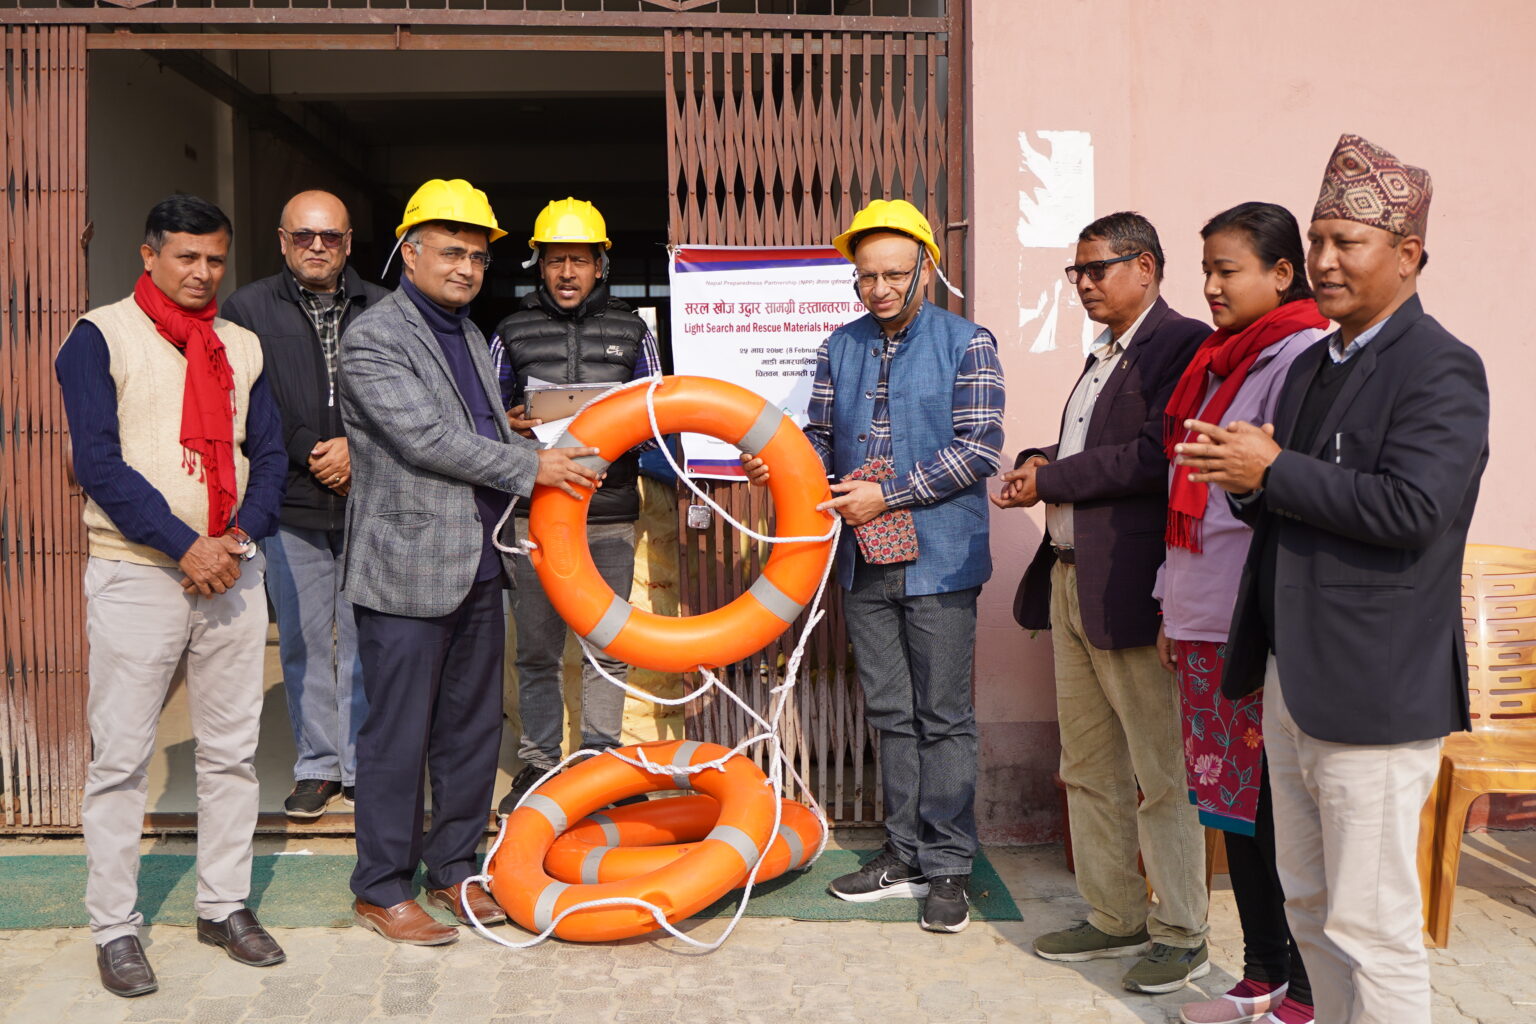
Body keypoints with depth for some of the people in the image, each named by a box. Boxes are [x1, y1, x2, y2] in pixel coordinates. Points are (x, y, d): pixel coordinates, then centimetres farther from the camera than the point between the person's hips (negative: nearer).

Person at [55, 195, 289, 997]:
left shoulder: (243, 348, 13)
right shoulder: (100, 337, -1)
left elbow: (269, 455, 9)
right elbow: (98, 460, -10)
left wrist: (238, 539, -8)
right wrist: (183, 545, -17)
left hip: (232, 571, 4)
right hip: (136, 573, -4)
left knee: (231, 751, 10)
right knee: (121, 757, 2)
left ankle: (224, 906, 22)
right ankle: (114, 927, 15)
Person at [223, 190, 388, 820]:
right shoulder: (248, 309, 6)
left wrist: (357, 448, -9)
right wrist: (309, 452, -9)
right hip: (291, 508, 0)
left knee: (366, 640, 5)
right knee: (304, 643, 7)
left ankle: (364, 764, 18)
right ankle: (317, 766, 21)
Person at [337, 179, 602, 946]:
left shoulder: (470, 335, 17)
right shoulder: (372, 337, -11)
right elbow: (428, 440, -19)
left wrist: (553, 458, 8)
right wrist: (531, 467, -15)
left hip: (477, 568, 8)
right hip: (407, 573, -8)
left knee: (473, 729, 14)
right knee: (398, 737, 1)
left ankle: (452, 869, 28)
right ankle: (382, 889, 17)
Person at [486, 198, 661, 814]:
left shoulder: (631, 331, 9)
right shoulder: (512, 333, 9)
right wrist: (510, 425, -12)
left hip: (611, 514, 0)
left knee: (608, 646, 6)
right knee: (536, 649, 6)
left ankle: (602, 759, 19)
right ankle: (537, 763, 19)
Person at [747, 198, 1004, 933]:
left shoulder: (967, 343, -4)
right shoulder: (839, 348, 11)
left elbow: (979, 450, -12)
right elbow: (823, 438, 14)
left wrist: (887, 494, -16)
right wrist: (776, 463, -7)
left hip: (938, 561, -5)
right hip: (864, 563, 5)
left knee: (943, 718, 2)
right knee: (890, 713, 13)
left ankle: (948, 867, 14)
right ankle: (904, 855, 25)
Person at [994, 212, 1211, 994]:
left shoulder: (1180, 343, -10)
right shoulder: (1102, 356, 20)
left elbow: (1155, 456, -21)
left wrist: (1050, 480, -12)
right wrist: (1039, 463, 3)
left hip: (1129, 588, -10)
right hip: (1070, 580, 10)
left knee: (1161, 774, 2)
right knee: (1088, 772, 16)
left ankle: (1181, 935, 18)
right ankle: (1115, 919, 29)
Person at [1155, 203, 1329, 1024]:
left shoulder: (1304, 357, -11)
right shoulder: (1216, 362, 15)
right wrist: (1170, 605, 17)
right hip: (1202, 624, 8)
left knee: (1276, 810, 2)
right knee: (1231, 802, 15)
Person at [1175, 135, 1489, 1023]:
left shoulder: (1441, 369, -11)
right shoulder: (1313, 364, 16)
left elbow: (1412, 508, -24)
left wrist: (1274, 471, -18)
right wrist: (1250, 485, -4)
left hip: (1374, 697, -9)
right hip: (1294, 684, 9)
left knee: (1374, 926, 1)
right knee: (1309, 904, 19)